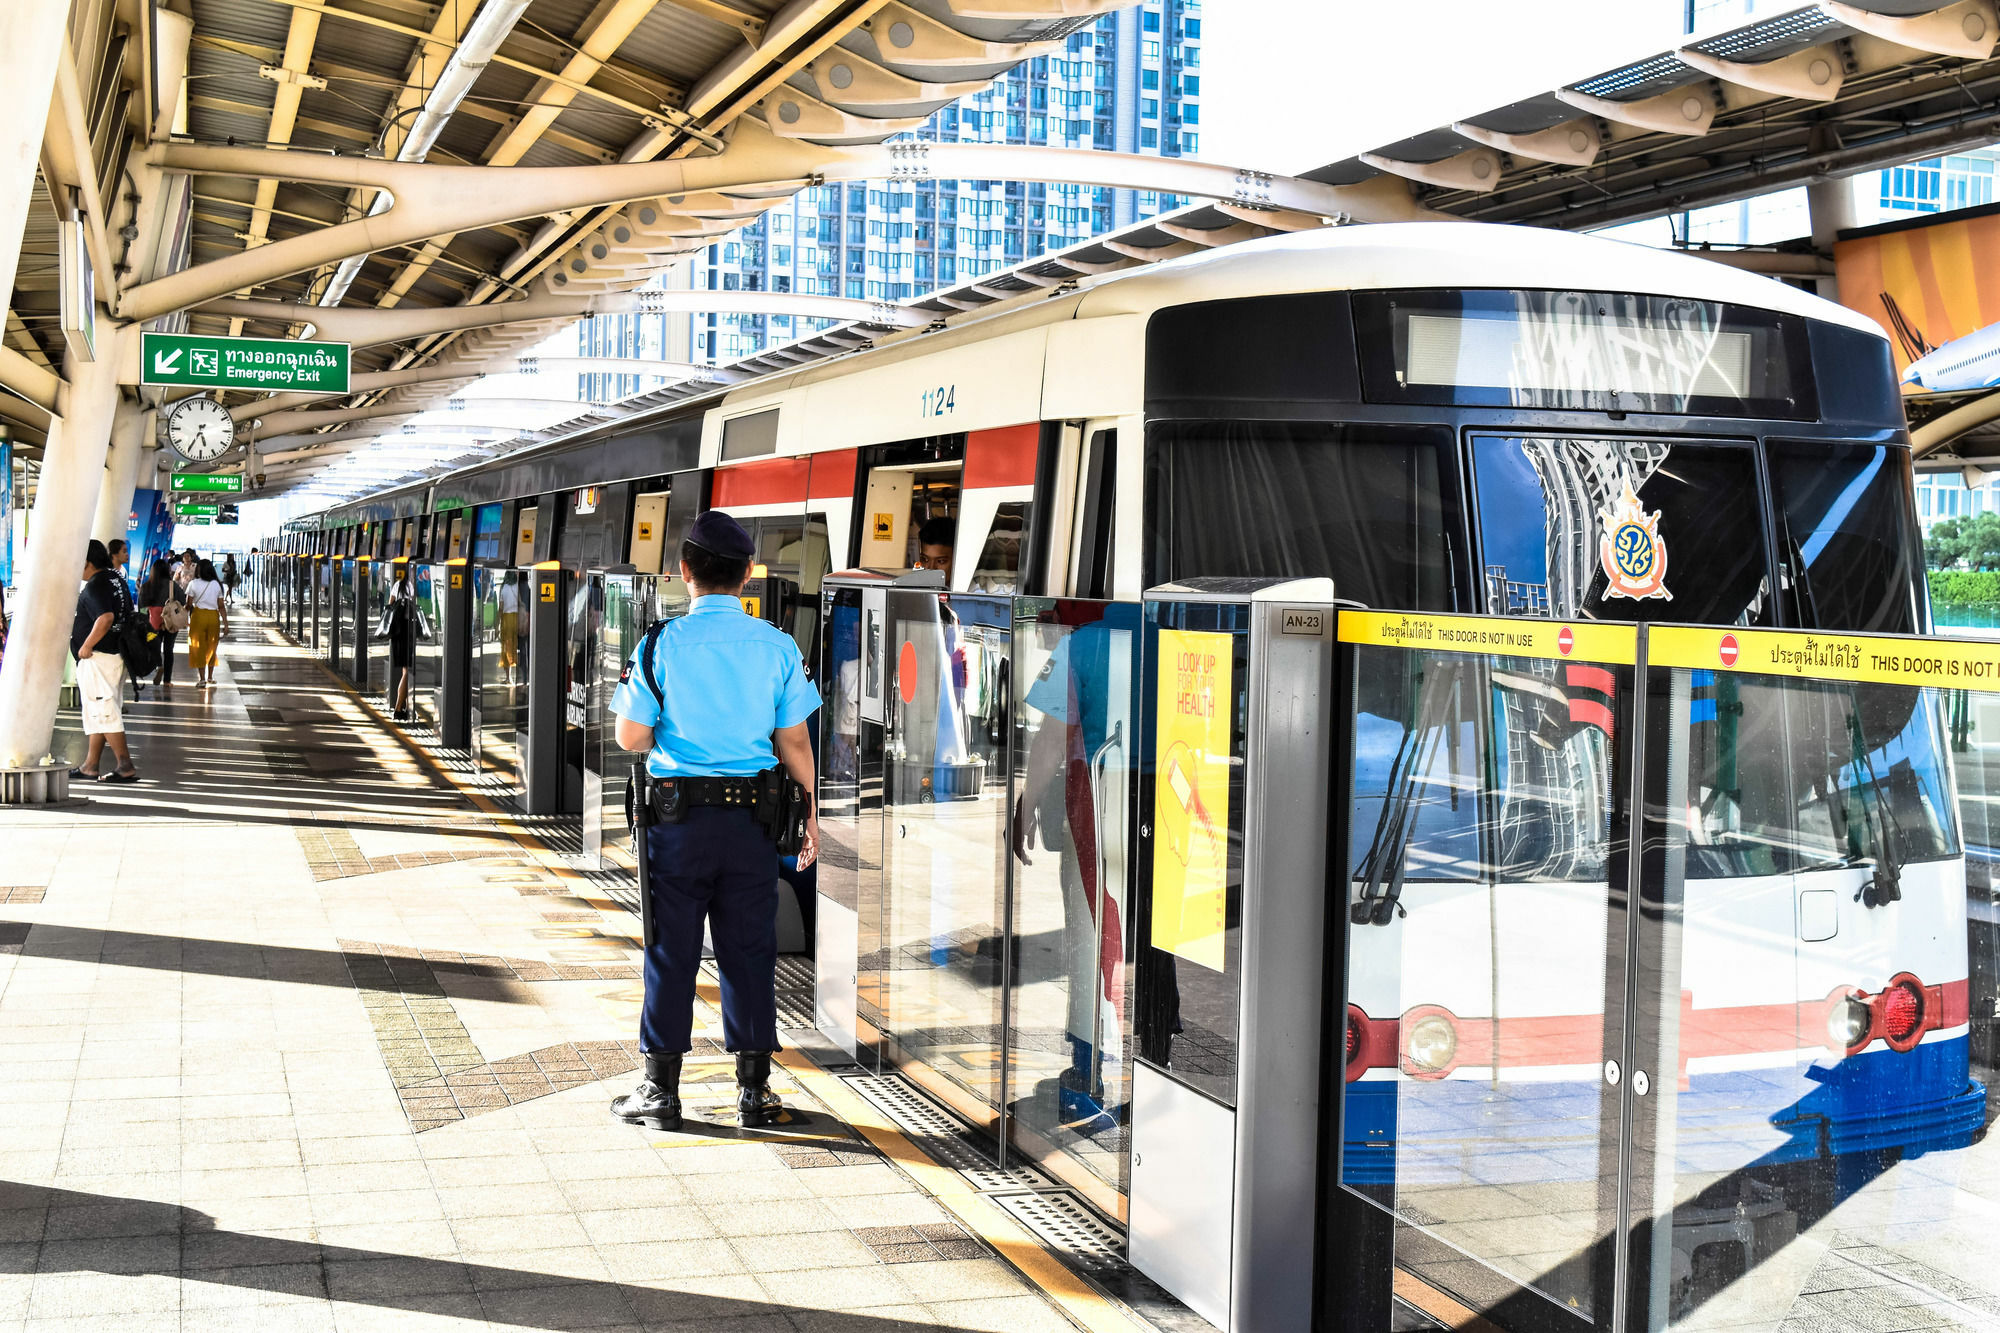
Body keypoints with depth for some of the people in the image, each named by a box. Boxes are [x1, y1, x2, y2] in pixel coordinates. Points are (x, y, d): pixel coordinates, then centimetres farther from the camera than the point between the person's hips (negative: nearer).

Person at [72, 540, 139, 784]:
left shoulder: (95, 586, -17)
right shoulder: (117, 579, 12)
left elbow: (105, 618, -31)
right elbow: (128, 614, 20)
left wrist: (86, 646, -22)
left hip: (98, 657, -10)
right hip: (118, 653, 10)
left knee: (104, 711, -7)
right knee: (97, 712, 15)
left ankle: (126, 767, -9)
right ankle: (91, 765, 21)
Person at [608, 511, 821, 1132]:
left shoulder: (662, 644, -7)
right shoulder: (777, 646, -1)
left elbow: (632, 738, -4)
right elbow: (794, 741, 1)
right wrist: (808, 813, 12)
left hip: (679, 816, -2)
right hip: (752, 819, 2)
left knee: (671, 950, 7)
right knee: (749, 948, 10)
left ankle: (661, 1091, 13)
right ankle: (753, 1089, 16)